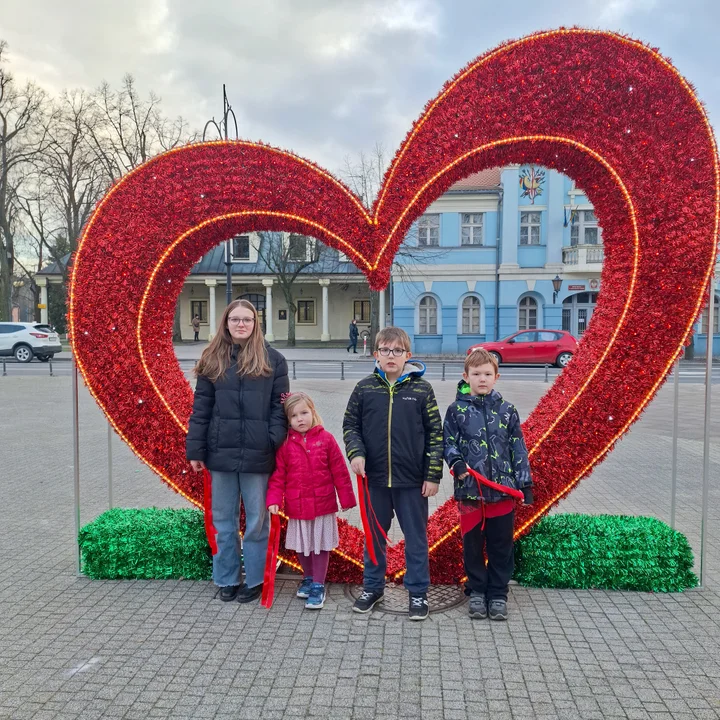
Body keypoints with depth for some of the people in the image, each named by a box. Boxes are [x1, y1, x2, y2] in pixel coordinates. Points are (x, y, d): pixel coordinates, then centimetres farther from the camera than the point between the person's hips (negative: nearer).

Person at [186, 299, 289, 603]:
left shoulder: (272, 359, 0)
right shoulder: (213, 359, 6)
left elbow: (279, 407, -1)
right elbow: (201, 408, 6)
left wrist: (277, 446, -9)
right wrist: (195, 450, 2)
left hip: (257, 454, -2)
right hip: (221, 452, 2)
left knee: (257, 520, 10)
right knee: (223, 521, 13)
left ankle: (254, 579, 25)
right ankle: (226, 579, 28)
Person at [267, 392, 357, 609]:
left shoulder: (326, 439, -7)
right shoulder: (285, 444, -3)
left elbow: (339, 471, -4)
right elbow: (278, 475, -2)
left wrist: (346, 499, -2)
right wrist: (274, 500, -11)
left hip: (323, 505, -2)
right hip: (297, 506, 2)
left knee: (320, 545, 7)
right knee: (302, 545, 16)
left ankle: (318, 586, 19)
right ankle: (308, 578, 37)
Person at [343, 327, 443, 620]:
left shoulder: (422, 389, -4)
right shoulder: (364, 388, 0)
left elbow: (435, 433, -2)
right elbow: (350, 424, 7)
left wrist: (433, 475, -5)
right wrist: (356, 453, -11)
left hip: (412, 480, -2)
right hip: (374, 478, 2)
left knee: (416, 538, 10)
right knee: (374, 536, 16)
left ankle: (418, 593, 25)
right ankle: (372, 587, 33)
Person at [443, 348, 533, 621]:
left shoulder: (507, 410, 2)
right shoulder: (456, 410, -1)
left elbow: (518, 449, 5)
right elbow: (448, 443, 2)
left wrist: (525, 483, 3)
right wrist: (456, 463, -18)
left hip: (503, 489, 1)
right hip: (469, 490, -1)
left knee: (501, 546, 9)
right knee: (472, 545, 11)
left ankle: (498, 595, 24)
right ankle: (476, 592, 27)